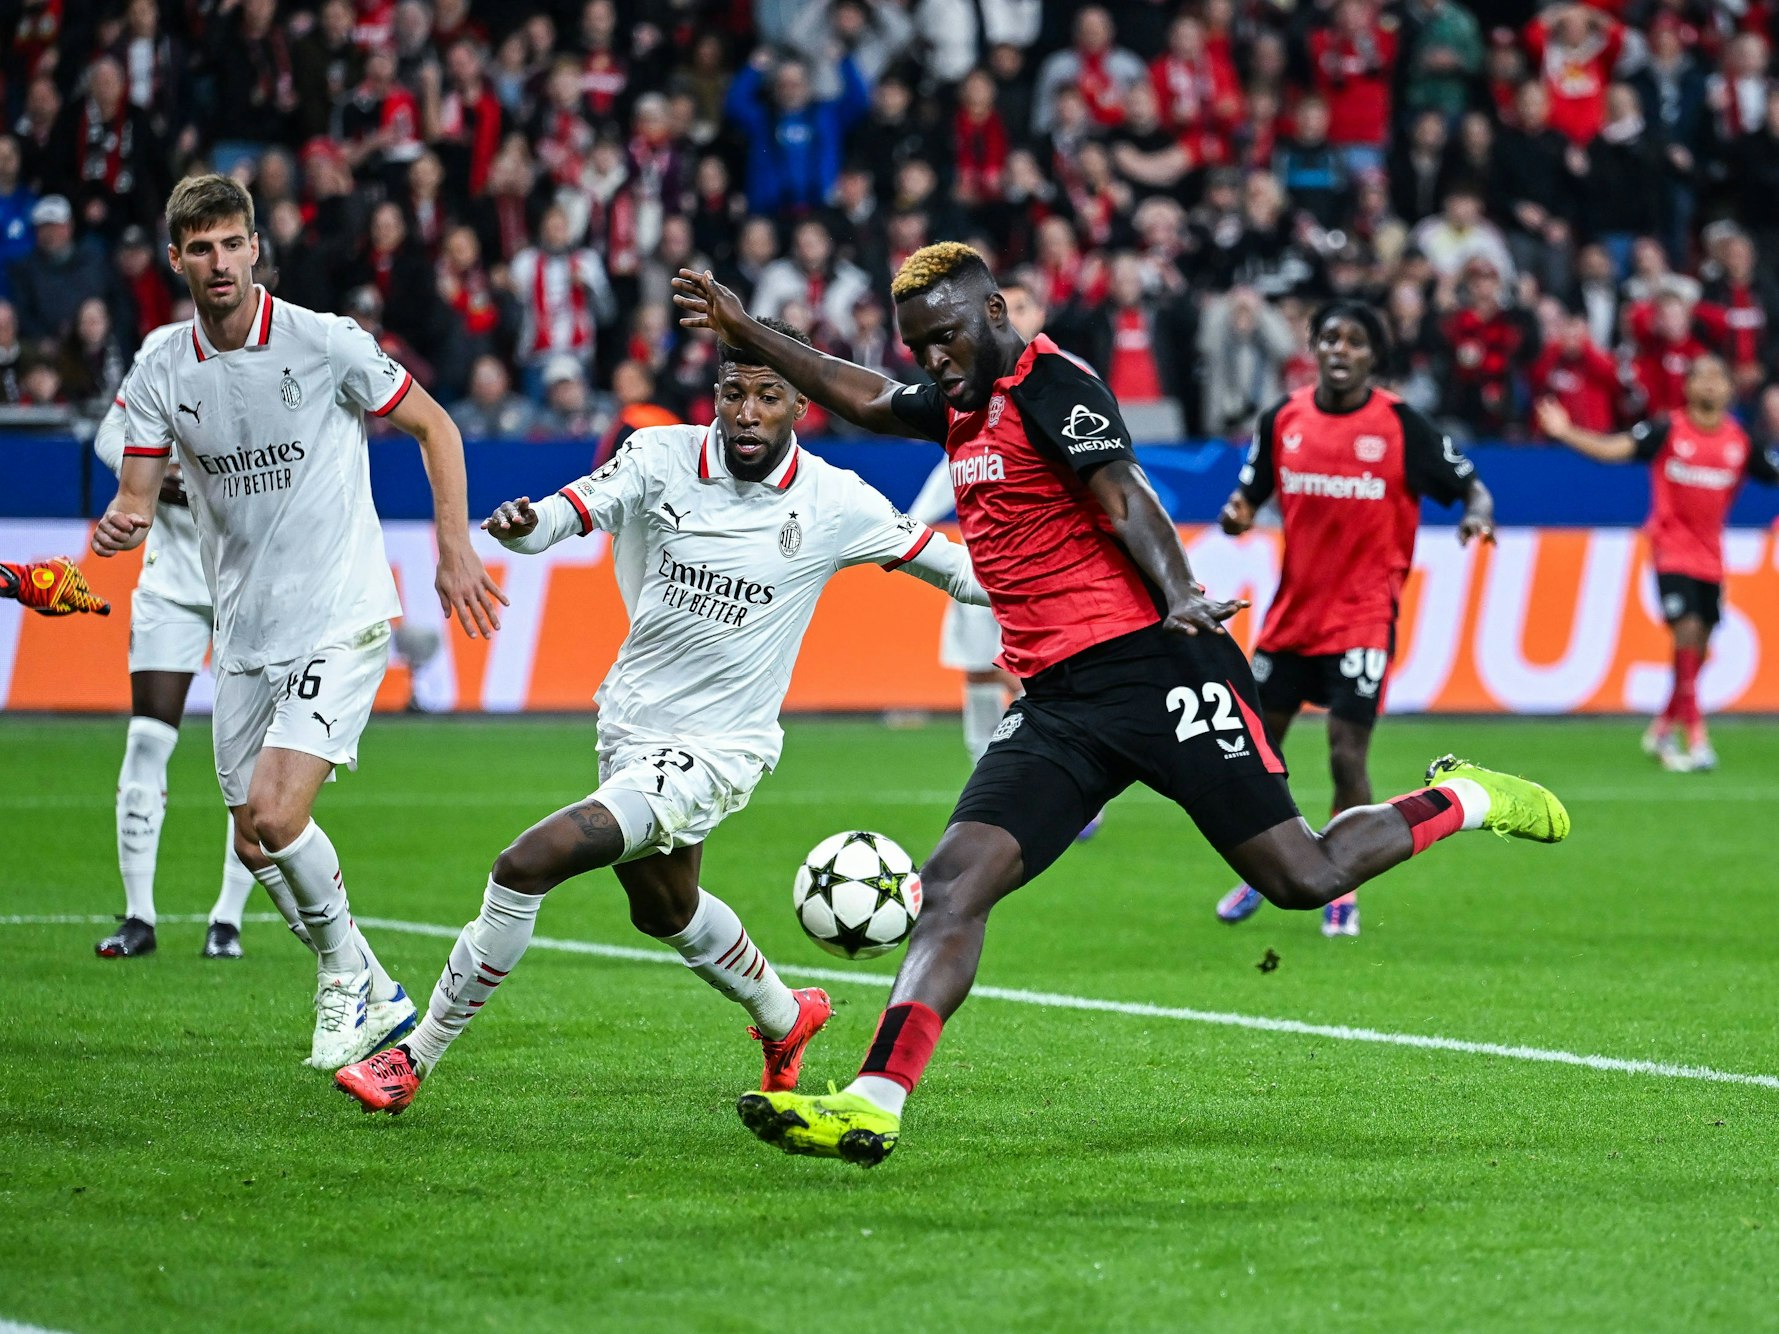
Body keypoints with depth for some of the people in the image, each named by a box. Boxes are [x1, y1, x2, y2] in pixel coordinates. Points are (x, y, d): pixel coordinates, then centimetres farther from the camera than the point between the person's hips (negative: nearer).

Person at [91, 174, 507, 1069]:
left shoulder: (325, 342, -10)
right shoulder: (161, 376, 2)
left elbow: (433, 427, 1)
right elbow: (137, 497, 1)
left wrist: (455, 551, -6)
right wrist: (119, 524, -23)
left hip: (342, 622, -6)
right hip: (244, 638, 6)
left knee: (276, 814, -20)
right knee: (254, 844, 8)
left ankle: (346, 973, 5)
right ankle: (372, 999, 27)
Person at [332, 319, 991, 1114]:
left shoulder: (835, 504, -10)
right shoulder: (663, 458, -7)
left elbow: (954, 566, 4)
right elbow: (575, 510, -23)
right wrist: (523, 524, -44)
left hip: (718, 748, -6)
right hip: (630, 726, 6)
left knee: (529, 863, -21)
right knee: (665, 908, 30)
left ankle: (417, 1057, -8)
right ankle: (783, 1019, 59)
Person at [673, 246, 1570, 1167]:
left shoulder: (1052, 389, -7)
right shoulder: (961, 406, 18)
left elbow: (1126, 498, -20)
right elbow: (862, 399, 36)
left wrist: (1180, 597, -36)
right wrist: (745, 333, 34)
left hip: (1151, 668, -8)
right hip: (1055, 703, 8)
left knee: (1302, 877, -7)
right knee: (952, 883, -11)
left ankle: (1463, 799, 20)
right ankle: (873, 1106, -21)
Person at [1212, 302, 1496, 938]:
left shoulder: (1401, 425, -8)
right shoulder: (1282, 420, 1)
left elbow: (1468, 484, -1)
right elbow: (1249, 497, 9)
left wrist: (1479, 513, -23)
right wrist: (1236, 516, -14)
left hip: (1363, 616, -4)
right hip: (1292, 610, 4)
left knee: (1347, 754, -11)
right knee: (1259, 739, 12)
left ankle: (1341, 893, 6)